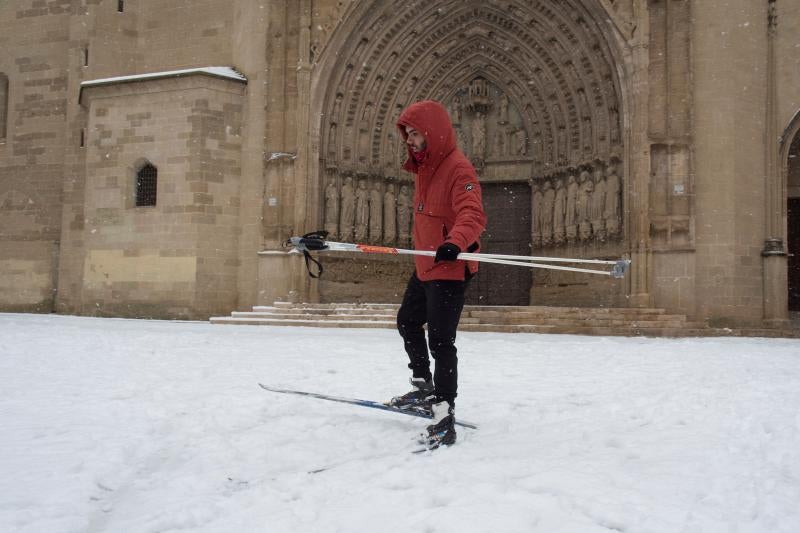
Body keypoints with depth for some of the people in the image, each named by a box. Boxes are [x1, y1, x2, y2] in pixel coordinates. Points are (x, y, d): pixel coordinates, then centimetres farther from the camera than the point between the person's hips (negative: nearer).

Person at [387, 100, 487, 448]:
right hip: (424, 266, 10)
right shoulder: (423, 167, 11)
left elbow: (472, 215, -32)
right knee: (407, 322, 24)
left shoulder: (458, 168, -18)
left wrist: (455, 242, -50)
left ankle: (444, 415, -6)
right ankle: (424, 389, 40)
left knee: (440, 341, -12)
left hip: (450, 268, -10)